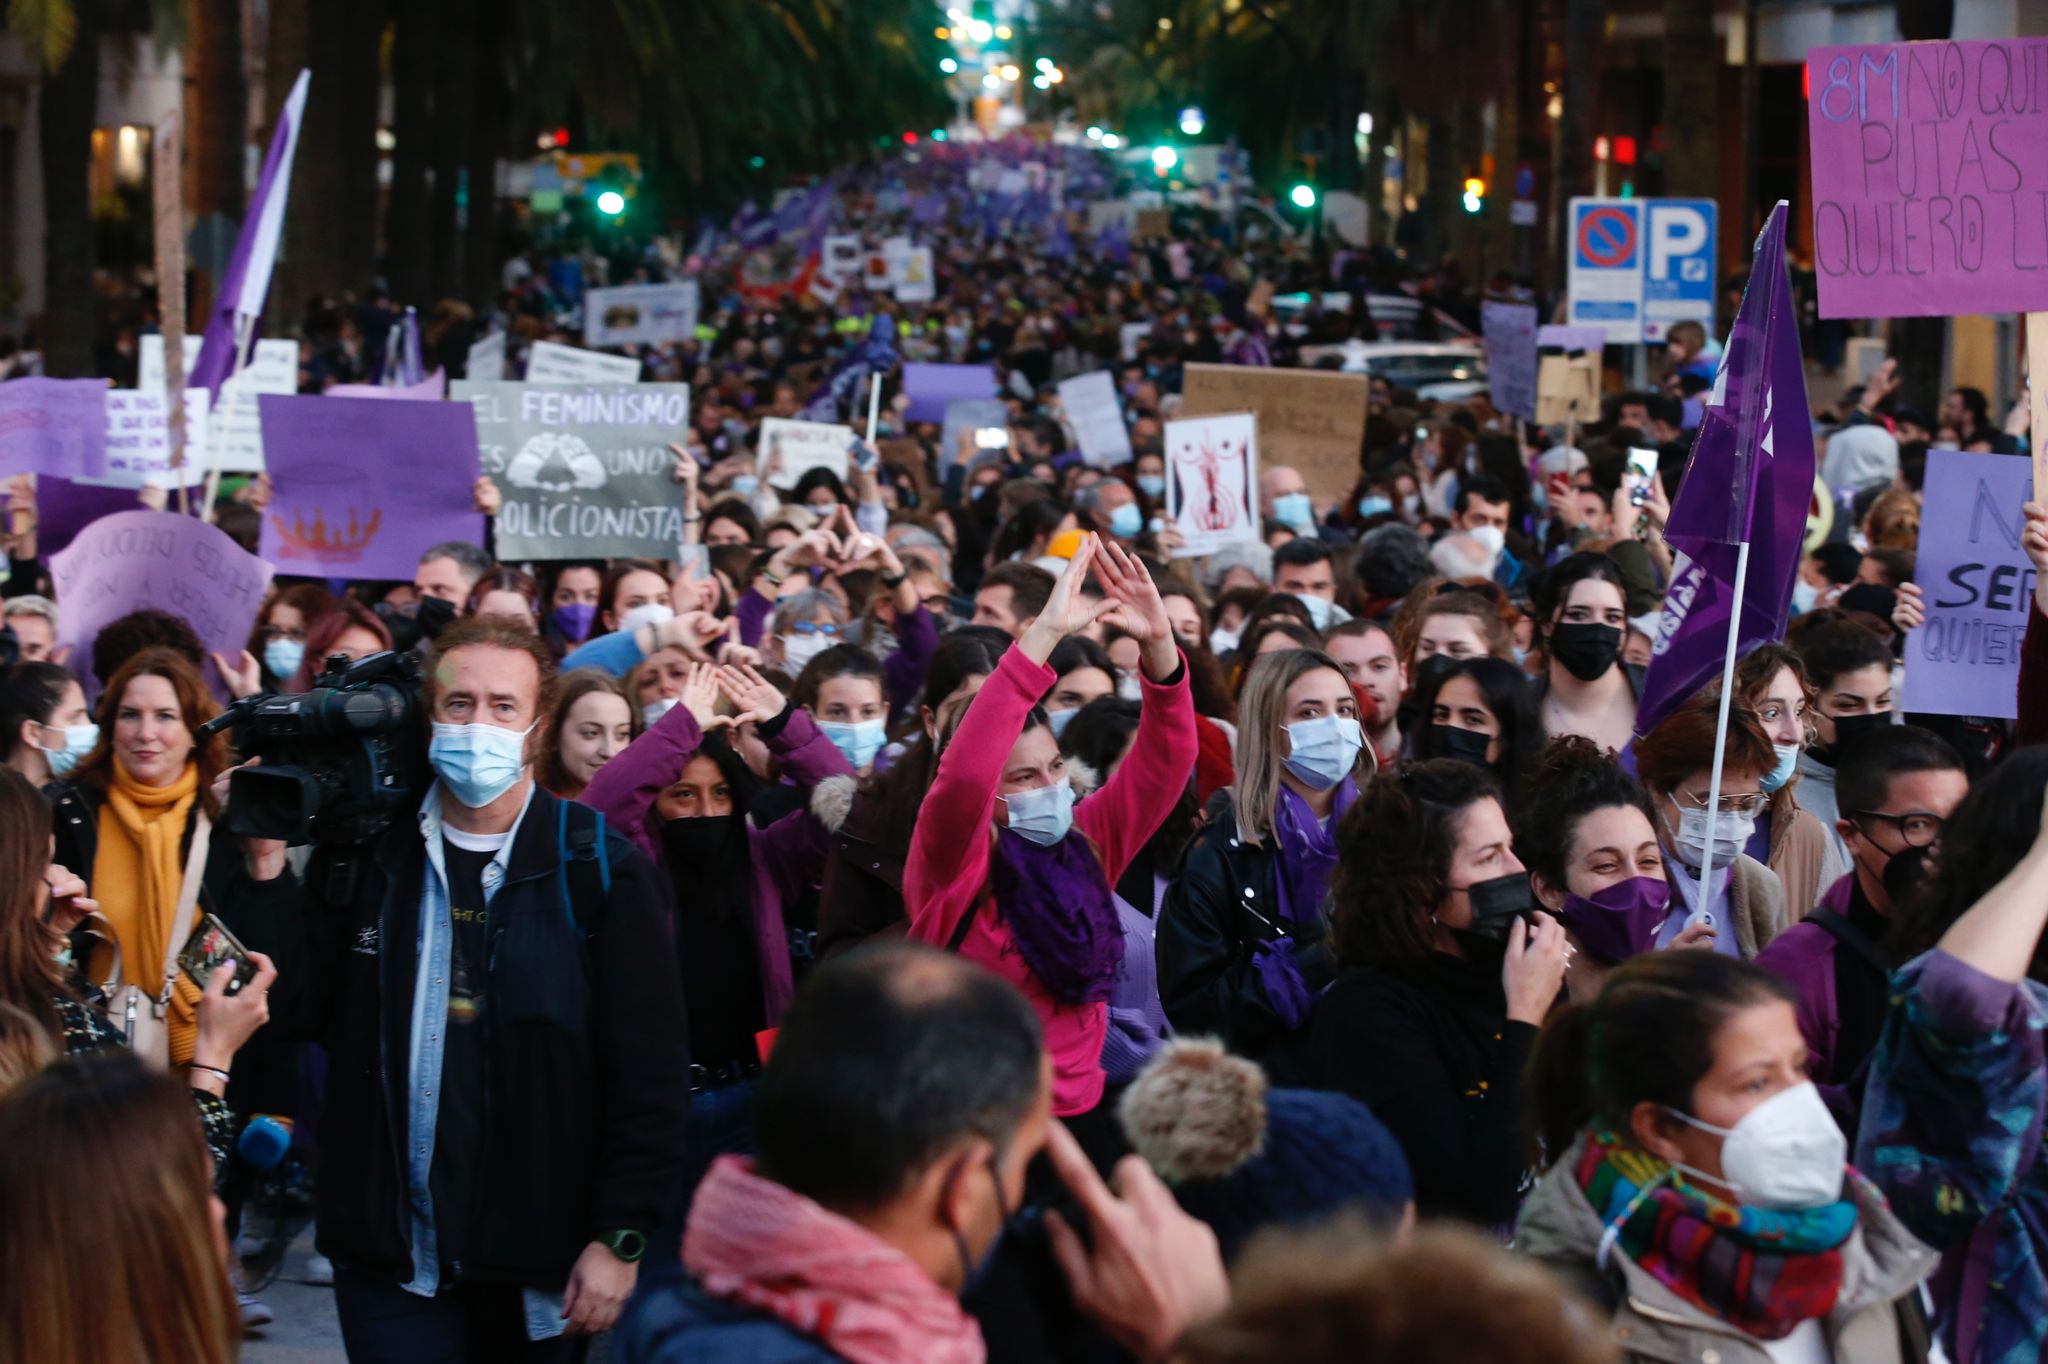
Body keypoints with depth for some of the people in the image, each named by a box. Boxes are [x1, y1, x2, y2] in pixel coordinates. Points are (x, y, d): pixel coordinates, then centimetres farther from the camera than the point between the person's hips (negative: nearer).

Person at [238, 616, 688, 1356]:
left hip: (538, 1262, -2)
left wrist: (622, 1237, -8)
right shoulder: (365, 855, 5)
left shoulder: (599, 868, -5)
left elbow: (648, 1070, -5)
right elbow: (300, 1003, 0)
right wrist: (264, 866, -7)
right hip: (390, 1256, 2)